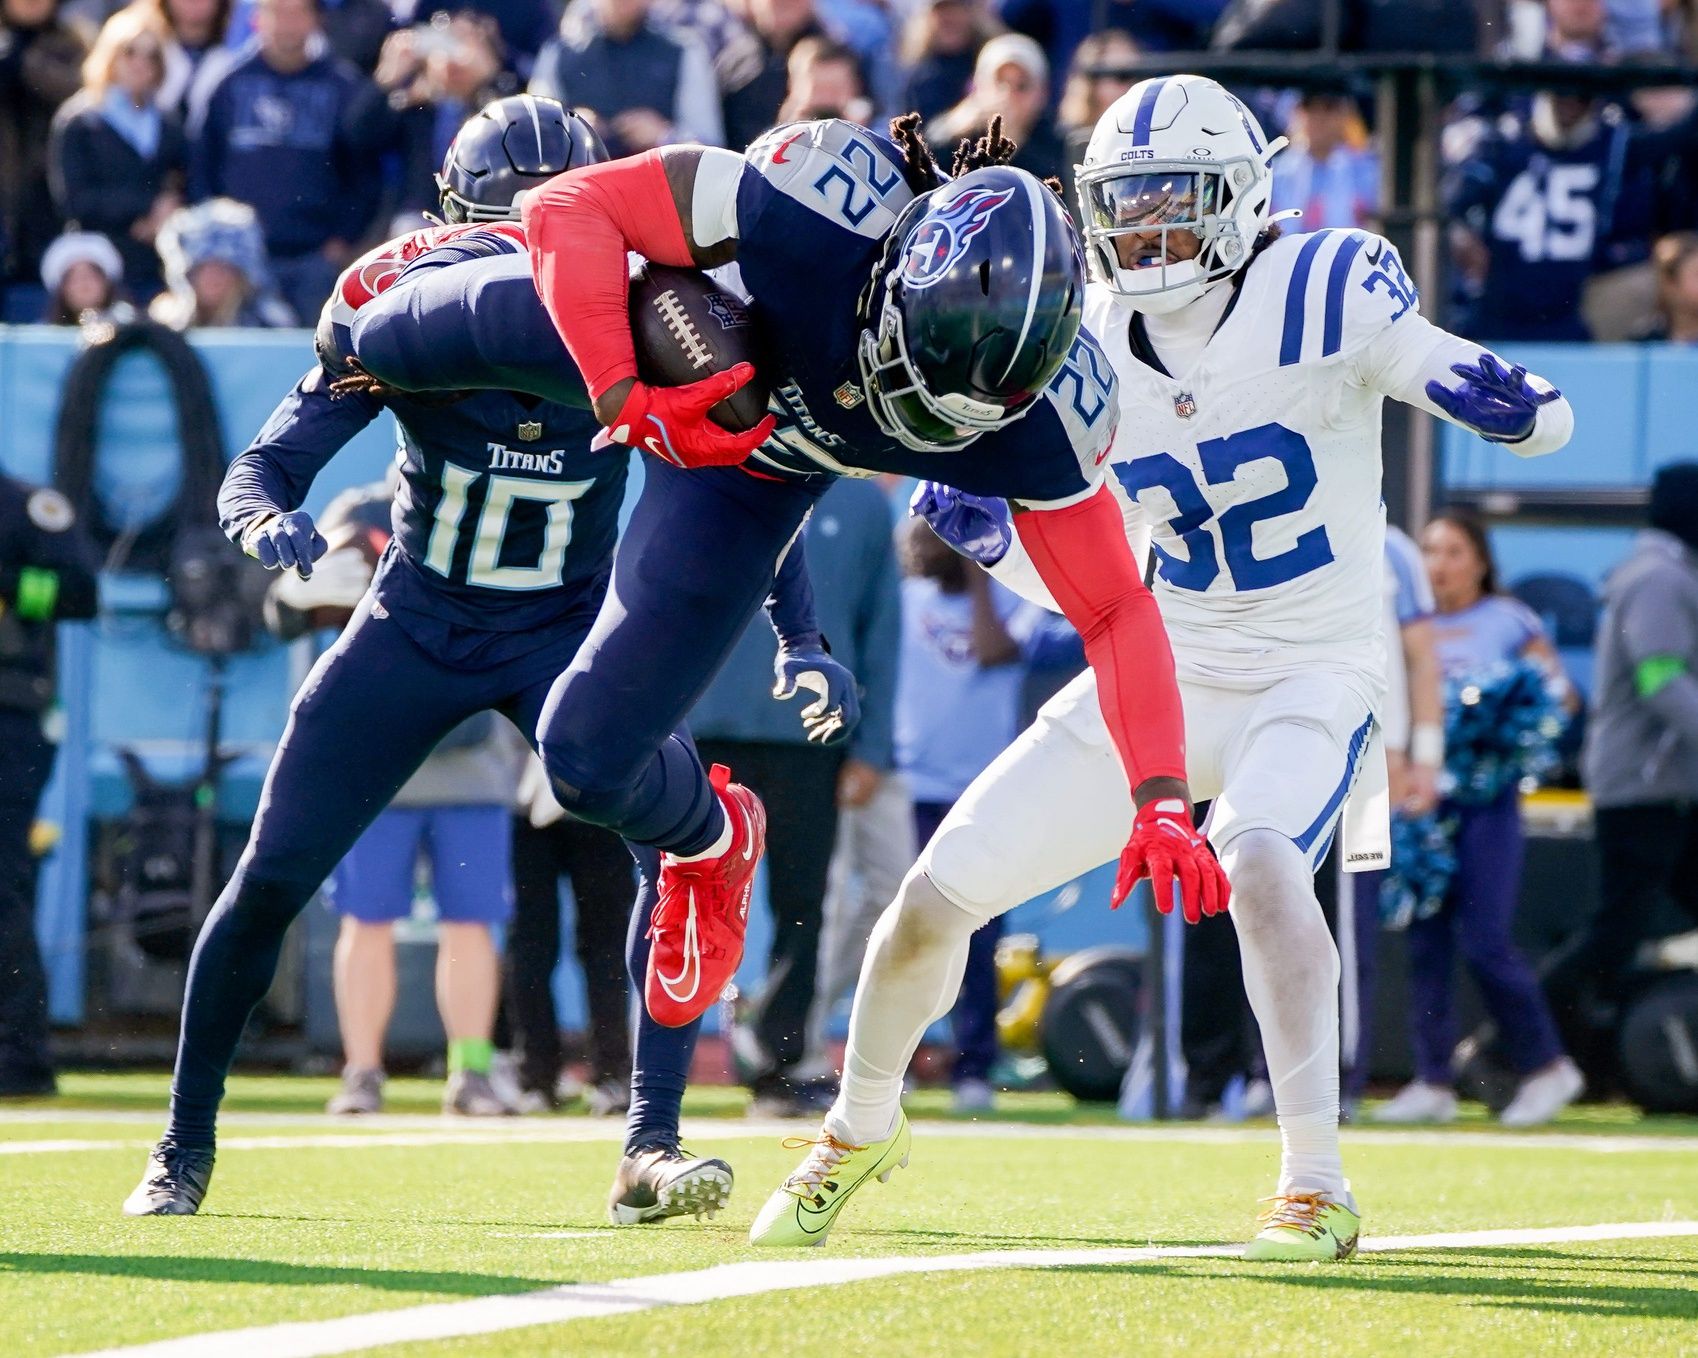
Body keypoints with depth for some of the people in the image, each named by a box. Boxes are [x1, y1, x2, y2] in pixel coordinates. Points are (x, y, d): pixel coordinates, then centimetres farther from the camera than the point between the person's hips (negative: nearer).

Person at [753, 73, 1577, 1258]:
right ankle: (861, 1129, 28)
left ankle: (1317, 1190, -28)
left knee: (1257, 857, -37)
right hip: (1161, 674, 5)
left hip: (1313, 674, -5)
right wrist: (986, 530, -10)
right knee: (936, 897, 0)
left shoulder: (1325, 293, -15)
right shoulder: (1093, 354, 0)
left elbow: (1545, 425, -14)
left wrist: (1495, 398, -38)